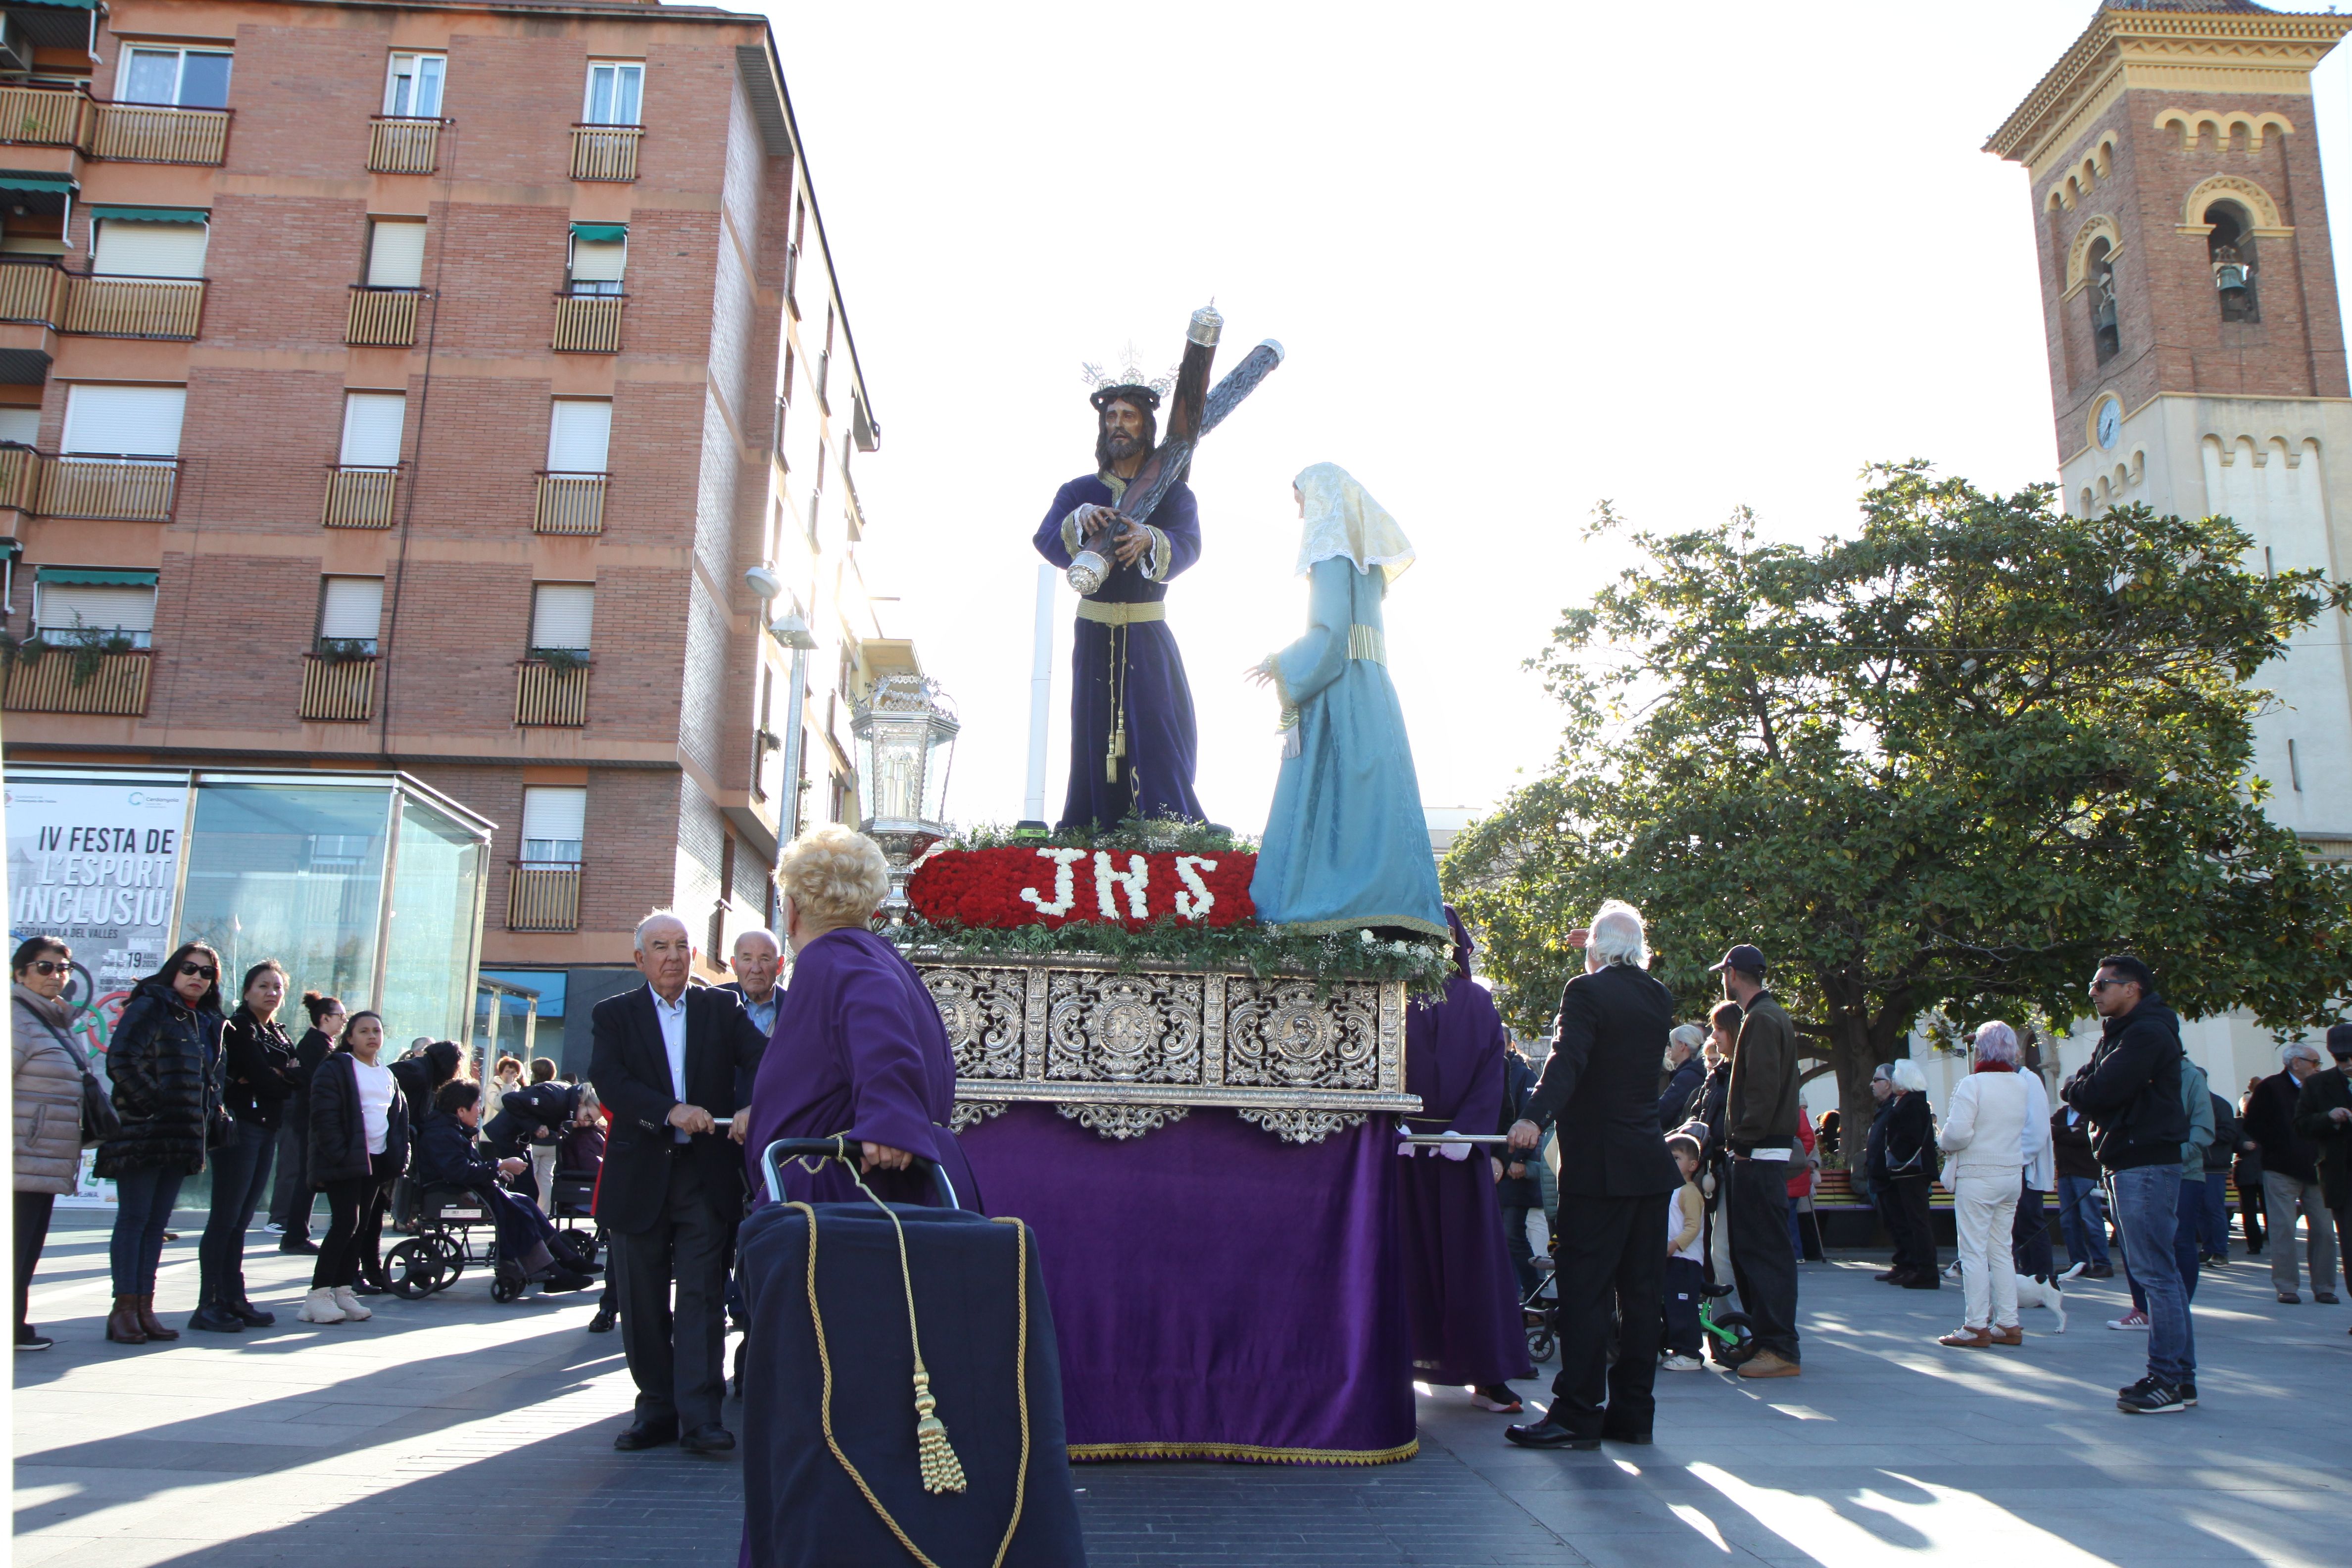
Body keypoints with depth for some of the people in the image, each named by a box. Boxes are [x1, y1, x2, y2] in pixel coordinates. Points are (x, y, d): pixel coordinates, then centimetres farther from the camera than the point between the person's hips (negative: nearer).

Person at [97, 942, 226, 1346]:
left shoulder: (209, 1022, 17)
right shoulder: (149, 1007, -4)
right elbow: (120, 1061, -13)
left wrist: (212, 1120, 8)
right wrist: (156, 1103, -17)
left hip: (182, 1139, 7)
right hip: (143, 1131, -7)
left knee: (157, 1223, 8)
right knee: (134, 1218, -3)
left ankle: (144, 1307, 12)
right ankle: (124, 1309, 1)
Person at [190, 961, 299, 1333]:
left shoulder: (279, 1037, 19)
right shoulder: (239, 1027, -5)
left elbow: (294, 1082, 6)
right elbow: (263, 1078, -16)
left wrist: (274, 1078, -11)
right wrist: (282, 1079, 1)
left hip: (266, 1131, 8)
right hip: (239, 1126, -8)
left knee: (241, 1221, 9)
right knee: (226, 1218, -8)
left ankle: (233, 1300, 12)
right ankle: (208, 1305, -7)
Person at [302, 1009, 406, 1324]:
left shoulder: (388, 1075, 18)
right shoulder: (335, 1068, -4)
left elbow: (400, 1117, 20)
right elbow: (324, 1115, -12)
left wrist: (400, 1157, 8)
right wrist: (338, 1155, -20)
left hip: (377, 1161, 7)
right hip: (345, 1162, -7)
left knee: (362, 1227, 7)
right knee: (345, 1224, -13)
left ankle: (344, 1291, 13)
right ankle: (318, 1295, -7)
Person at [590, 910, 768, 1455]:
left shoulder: (722, 1007, 8)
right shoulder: (614, 1015, 7)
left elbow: (763, 1059, -7)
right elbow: (608, 1081, -10)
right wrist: (670, 1111, -24)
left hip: (707, 1176, -1)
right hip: (640, 1178, 1)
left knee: (702, 1297, -4)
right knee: (643, 1303, 8)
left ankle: (700, 1416, -3)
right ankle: (657, 1408, 20)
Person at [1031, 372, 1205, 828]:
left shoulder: (1174, 492, 8)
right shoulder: (1078, 492, 12)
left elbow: (1188, 546, -11)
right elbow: (1045, 540, -5)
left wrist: (1150, 540, -32)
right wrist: (1081, 519, -26)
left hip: (1149, 634, -1)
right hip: (1094, 634, 1)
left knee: (1159, 726, -11)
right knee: (1095, 734, -3)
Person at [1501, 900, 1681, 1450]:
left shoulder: (1588, 991, -10)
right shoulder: (1660, 998, 10)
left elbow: (1567, 1059, -26)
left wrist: (1535, 1117, -37)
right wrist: (1604, 965, 33)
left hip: (1599, 1164, -7)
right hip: (1652, 1163, 7)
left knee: (1586, 1290, -4)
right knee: (1642, 1290, 9)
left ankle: (1578, 1414, -3)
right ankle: (1633, 1412, 15)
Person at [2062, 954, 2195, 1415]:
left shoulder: (2147, 1032, -13)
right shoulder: (2118, 1033, 21)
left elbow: (2102, 1091, -21)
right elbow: (2089, 1090, 15)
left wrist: (2074, 1090, -1)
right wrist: (2084, 1090, -6)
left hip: (2147, 1164, -10)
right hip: (2128, 1163, 10)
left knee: (2154, 1270, -9)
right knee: (2157, 1270, 11)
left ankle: (2168, 1380, -7)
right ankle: (2180, 1376, 16)